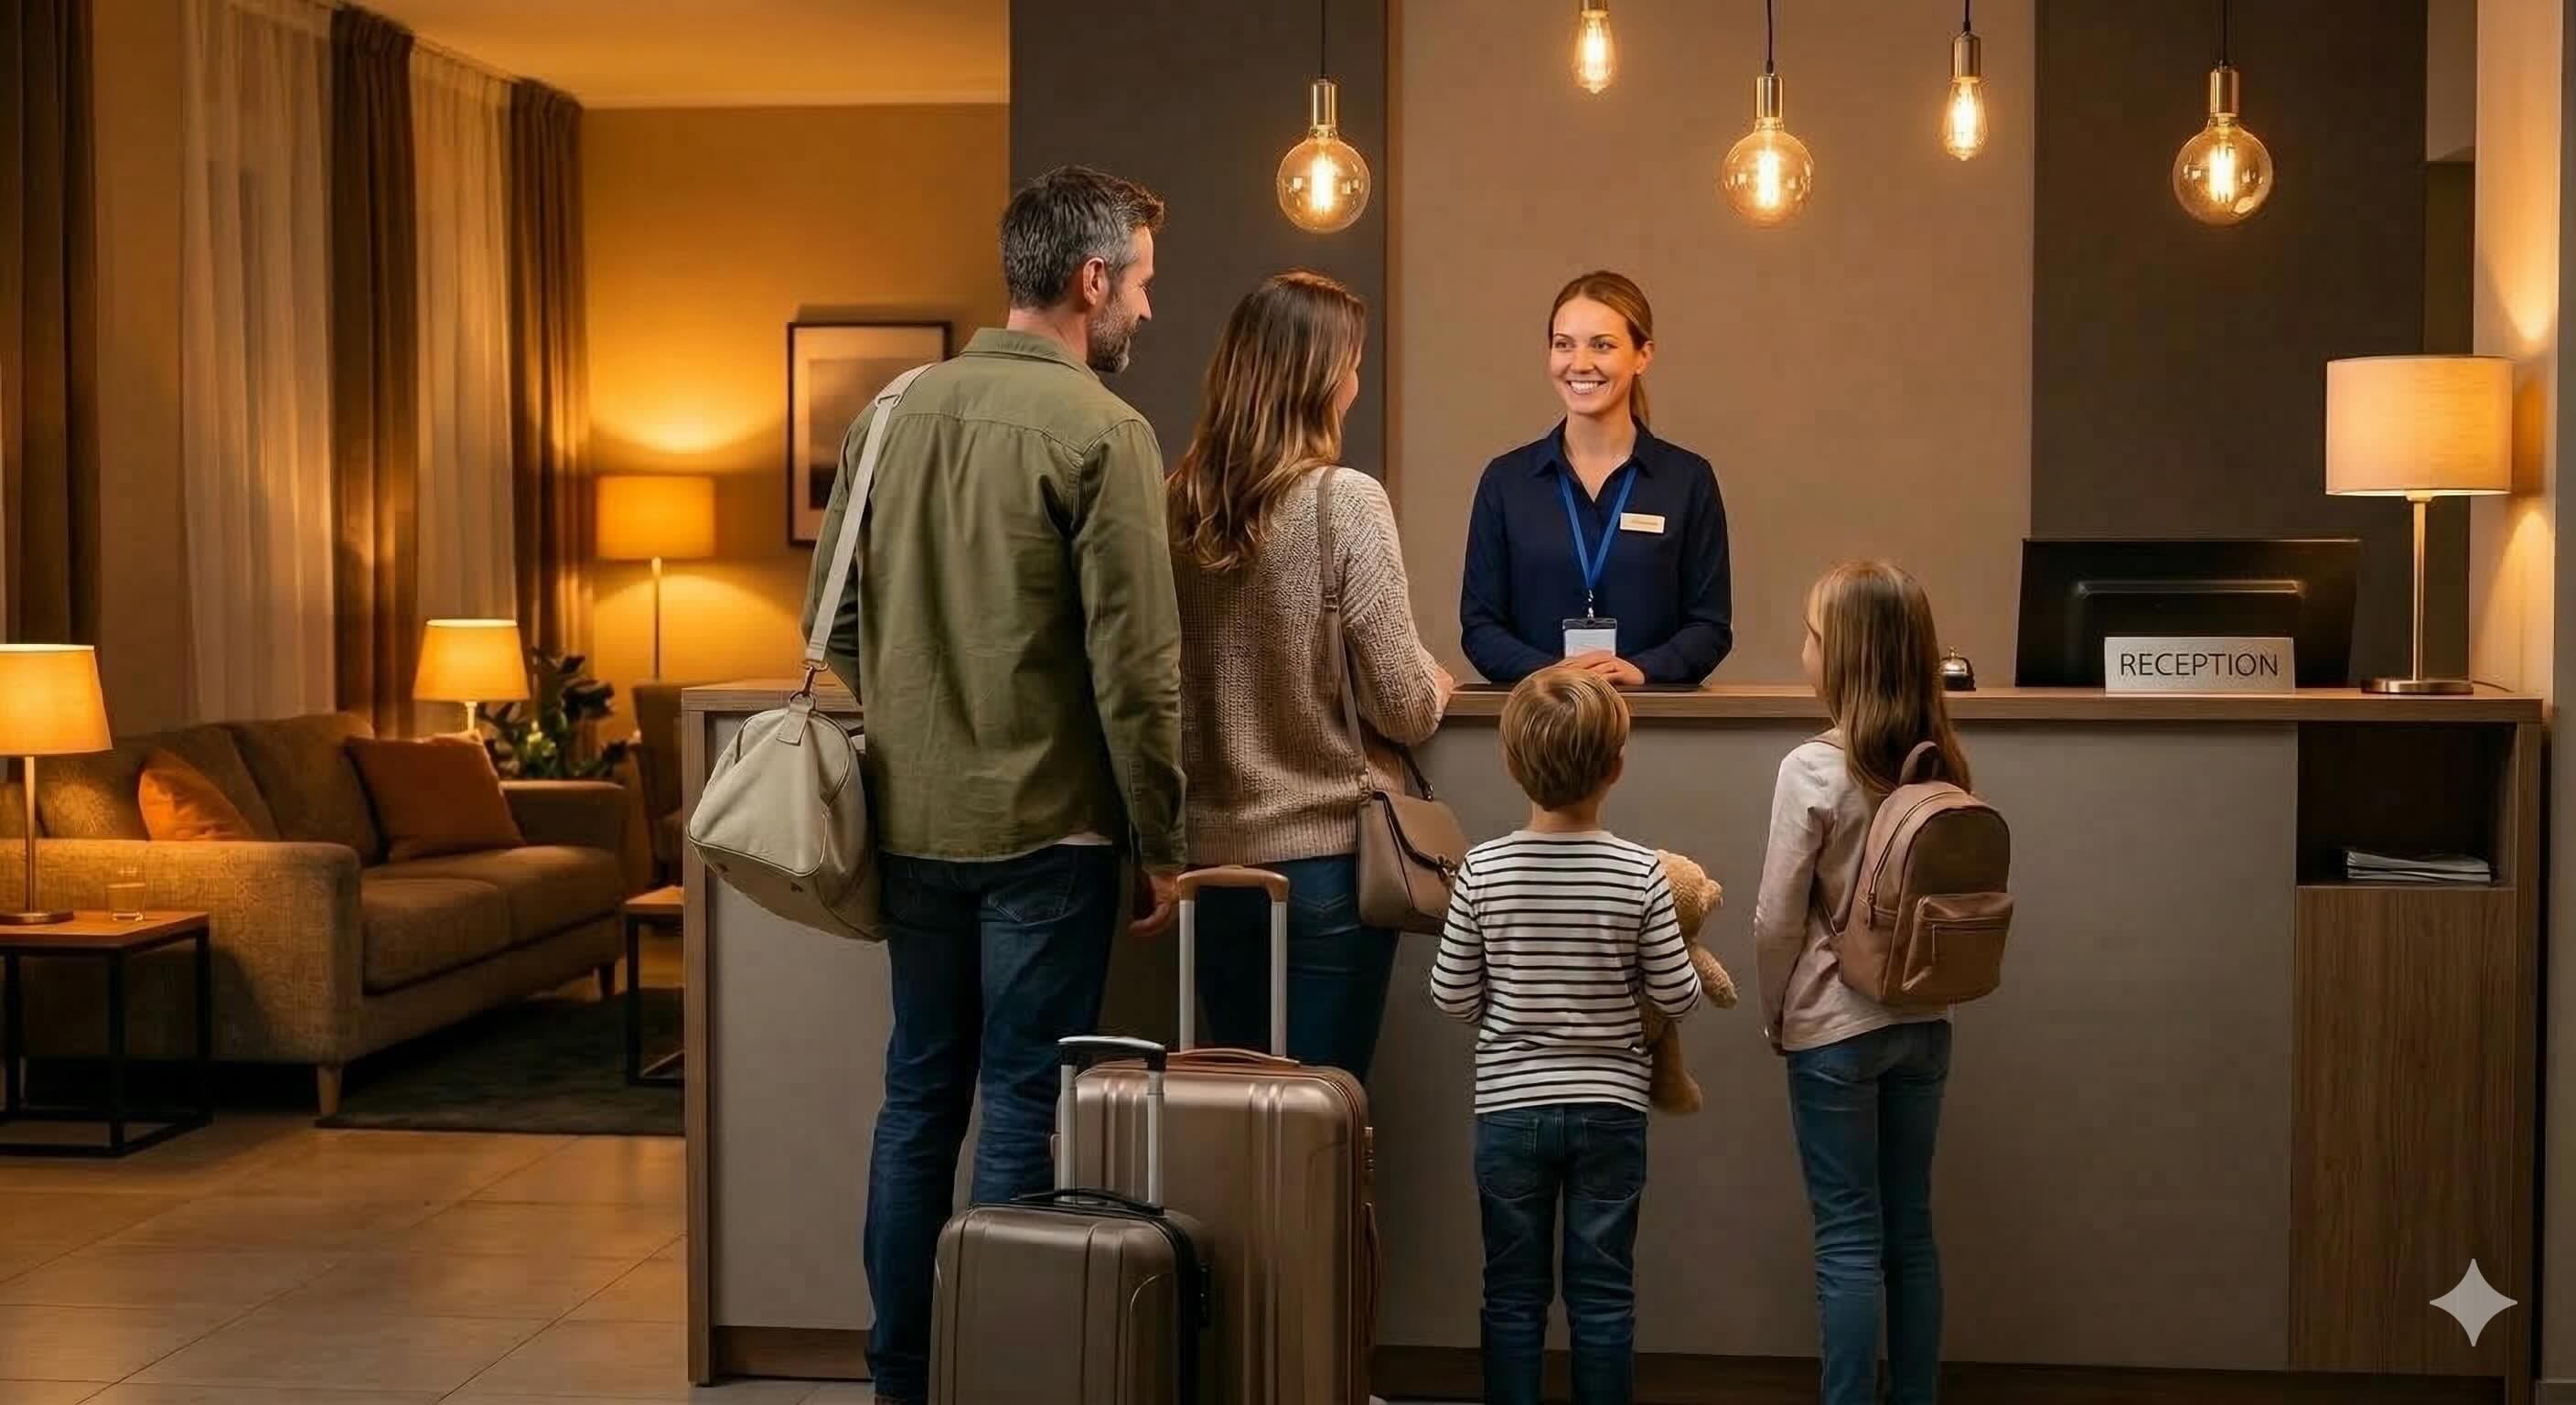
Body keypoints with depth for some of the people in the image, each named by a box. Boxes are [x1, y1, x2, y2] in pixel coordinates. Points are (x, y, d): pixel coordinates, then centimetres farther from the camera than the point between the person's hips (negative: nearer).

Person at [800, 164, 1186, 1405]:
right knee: (1023, 1111, 3)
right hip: (1044, 828, -6)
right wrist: (1162, 845, -6)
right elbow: (1135, 671, -14)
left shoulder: (893, 414, 6)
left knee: (919, 1097, 14)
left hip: (912, 823, 6)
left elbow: (835, 624, 11)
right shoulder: (1100, 430, -13)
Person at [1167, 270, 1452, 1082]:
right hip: (1328, 856, -5)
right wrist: (1437, 686, 10)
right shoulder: (1345, 502, -13)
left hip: (1211, 856, 5)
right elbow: (1405, 709, -11)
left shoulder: (1178, 505, 0)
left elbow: (1175, 682, 10)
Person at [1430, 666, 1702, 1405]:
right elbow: (1676, 997, -5)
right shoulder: (1640, 872, -11)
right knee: (1603, 1295, 9)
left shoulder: (1482, 869, -9)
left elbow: (1451, 997, -4)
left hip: (1508, 1108, 0)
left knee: (1514, 1295, 10)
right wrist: (1653, 959, 15)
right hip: (1609, 1108, 0)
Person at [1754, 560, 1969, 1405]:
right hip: (1924, 1021, 5)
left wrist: (1776, 1019, 1)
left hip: (1837, 1029, -5)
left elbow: (1778, 921, -13)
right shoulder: (1943, 764, 0)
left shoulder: (1813, 771, -16)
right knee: (1910, 1229, 14)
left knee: (1849, 1240, 2)